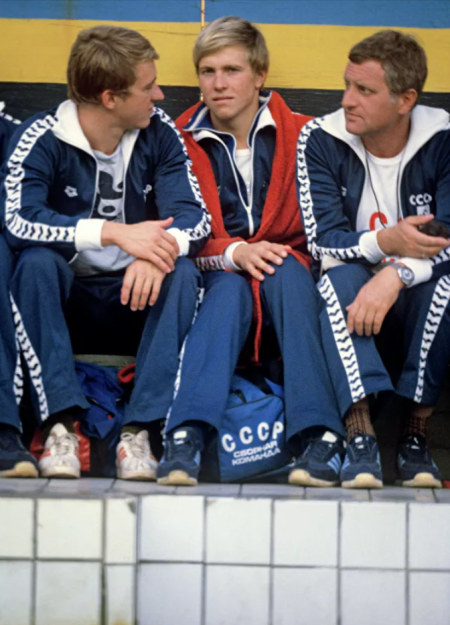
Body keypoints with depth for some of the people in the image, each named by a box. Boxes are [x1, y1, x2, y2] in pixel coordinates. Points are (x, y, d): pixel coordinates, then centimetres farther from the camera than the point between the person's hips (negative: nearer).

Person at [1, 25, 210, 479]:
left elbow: (195, 218, -11)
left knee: (183, 272, -27)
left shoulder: (159, 134, -3)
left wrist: (159, 250, -34)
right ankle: (60, 422, -34)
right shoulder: (42, 139, -14)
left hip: (135, 300, 2)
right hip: (64, 302, -2)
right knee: (36, 262, -32)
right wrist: (116, 233, -37)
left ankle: (139, 428, -33)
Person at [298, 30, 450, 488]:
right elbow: (323, 240, -14)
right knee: (340, 276, -32)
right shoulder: (320, 140, -7)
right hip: (348, 311, 0)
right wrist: (385, 242, -35)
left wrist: (396, 276, -37)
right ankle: (360, 438, -42)